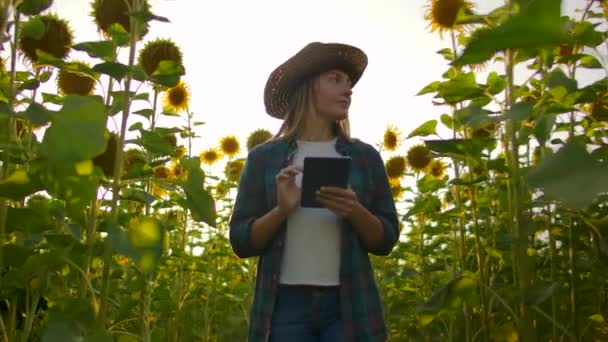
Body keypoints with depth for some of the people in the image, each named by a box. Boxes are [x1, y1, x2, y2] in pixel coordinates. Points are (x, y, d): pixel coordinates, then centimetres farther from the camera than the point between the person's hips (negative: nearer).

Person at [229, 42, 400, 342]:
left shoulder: (365, 157, 8)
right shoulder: (264, 157, 5)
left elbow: (386, 241, 7)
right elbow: (241, 242, 3)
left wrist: (354, 211, -12)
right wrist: (281, 210, -13)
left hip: (349, 305, 1)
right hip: (286, 304, -1)